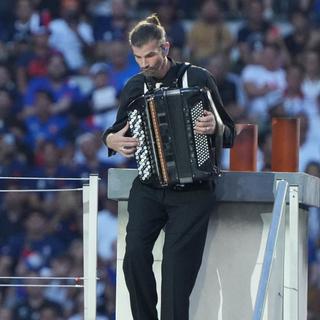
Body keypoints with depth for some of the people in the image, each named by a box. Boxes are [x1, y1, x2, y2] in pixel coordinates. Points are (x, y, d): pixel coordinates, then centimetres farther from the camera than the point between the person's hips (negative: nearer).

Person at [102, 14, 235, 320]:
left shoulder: (197, 78, -1)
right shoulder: (134, 86, 8)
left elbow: (229, 134, 2)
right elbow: (116, 130, 23)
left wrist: (215, 128, -20)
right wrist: (111, 140, 0)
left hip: (192, 189, -3)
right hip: (148, 188, 3)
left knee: (177, 269, -9)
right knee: (135, 254, -16)